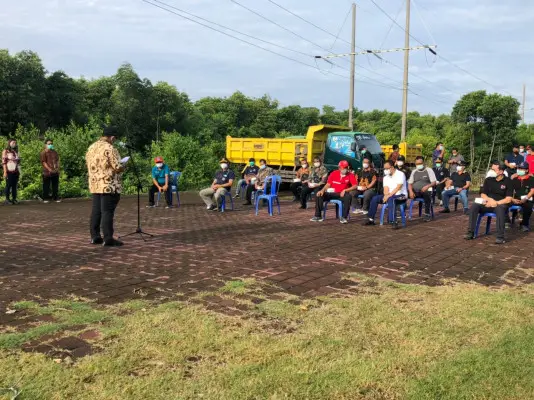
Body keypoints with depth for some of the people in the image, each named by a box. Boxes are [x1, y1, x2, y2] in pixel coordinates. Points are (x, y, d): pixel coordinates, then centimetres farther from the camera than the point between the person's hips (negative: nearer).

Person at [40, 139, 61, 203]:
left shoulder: (54, 152, 15)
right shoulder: (44, 152, -3)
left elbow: (57, 160, 16)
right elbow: (43, 162, -9)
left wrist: (57, 168, 0)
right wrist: (49, 169, -17)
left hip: (55, 172, 5)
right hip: (47, 172, -5)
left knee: (55, 186, 8)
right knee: (46, 186, 0)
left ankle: (56, 198, 13)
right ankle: (45, 198, 6)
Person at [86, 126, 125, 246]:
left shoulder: (91, 148, 11)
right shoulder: (109, 149, -15)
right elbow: (118, 168, -16)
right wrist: (123, 166, 5)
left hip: (94, 185, 8)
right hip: (109, 186, -8)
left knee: (96, 210, 12)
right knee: (107, 212, -6)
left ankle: (95, 236, 17)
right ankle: (108, 238, -4)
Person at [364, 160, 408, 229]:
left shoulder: (400, 174, -9)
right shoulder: (386, 177, 13)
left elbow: (398, 188, -20)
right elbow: (386, 188, 3)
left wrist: (389, 195, -27)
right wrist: (386, 195, -19)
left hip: (401, 195, -7)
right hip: (389, 195, 7)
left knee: (391, 199, -39)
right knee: (375, 198, -10)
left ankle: (394, 222, -43)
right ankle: (371, 219, -5)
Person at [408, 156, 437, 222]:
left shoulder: (429, 170, 8)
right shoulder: (414, 171, 20)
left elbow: (434, 182, 0)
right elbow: (410, 183, 13)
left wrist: (427, 186, -21)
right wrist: (410, 191, -8)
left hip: (425, 191, -4)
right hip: (415, 192, 4)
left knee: (427, 194, -39)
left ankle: (427, 214, -30)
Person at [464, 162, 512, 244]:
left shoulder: (507, 181, -3)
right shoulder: (488, 180, 9)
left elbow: (508, 199, -8)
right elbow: (483, 194, 9)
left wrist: (495, 203, -18)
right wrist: (490, 199, -12)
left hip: (501, 204, -4)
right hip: (488, 204, 4)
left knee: (500, 209, -40)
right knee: (474, 206, -24)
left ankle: (500, 237, -38)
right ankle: (471, 233, -22)